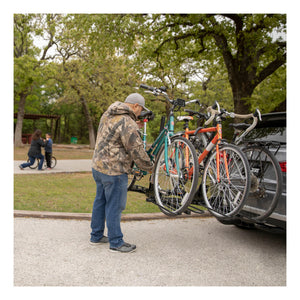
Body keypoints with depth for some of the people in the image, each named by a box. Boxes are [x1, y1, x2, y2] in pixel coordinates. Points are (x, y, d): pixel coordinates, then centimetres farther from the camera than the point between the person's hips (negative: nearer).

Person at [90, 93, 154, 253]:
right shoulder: (128, 123, -21)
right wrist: (149, 167, -3)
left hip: (98, 166, 10)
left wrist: (134, 128, 27)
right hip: (113, 171, -10)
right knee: (114, 207, 1)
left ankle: (96, 236, 33)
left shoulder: (108, 114, 9)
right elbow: (137, 151, -18)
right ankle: (116, 243, 14)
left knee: (100, 202, 19)